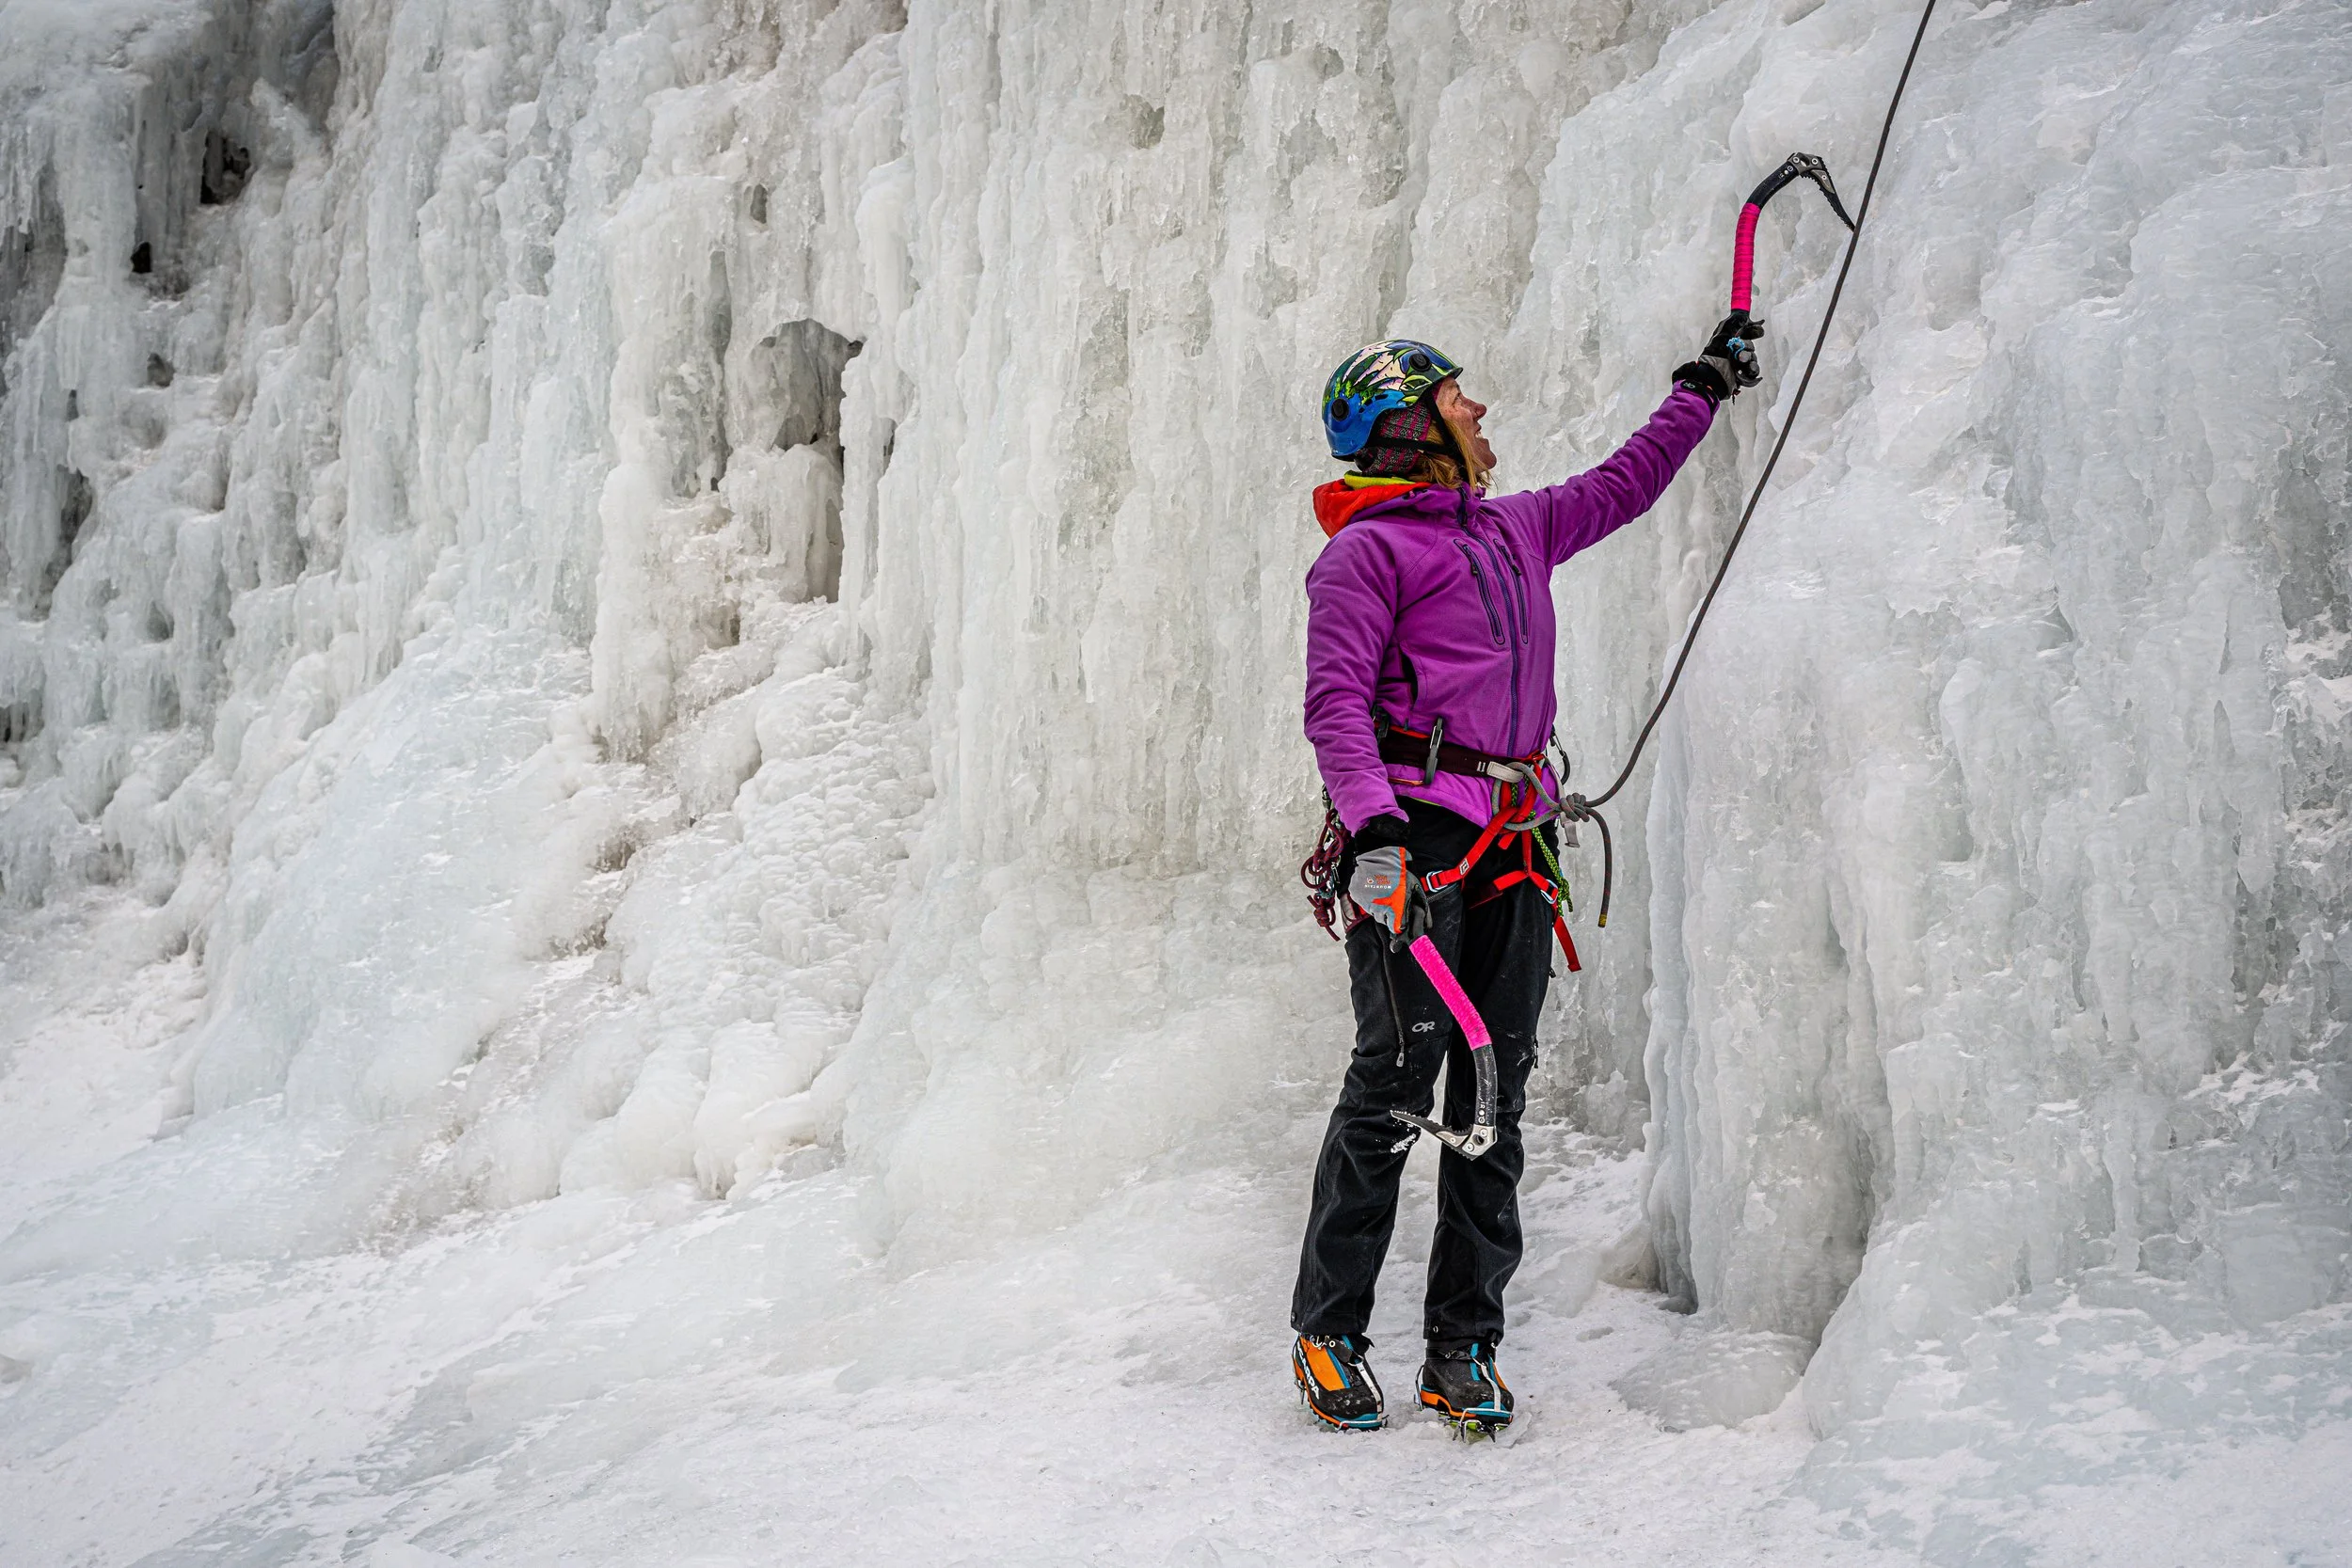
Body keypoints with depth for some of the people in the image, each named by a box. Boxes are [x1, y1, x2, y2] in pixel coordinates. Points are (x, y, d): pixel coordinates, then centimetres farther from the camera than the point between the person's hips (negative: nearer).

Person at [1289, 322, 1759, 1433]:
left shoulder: (1515, 531, 23)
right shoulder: (1369, 548, 1)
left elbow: (1621, 484, 40)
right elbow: (1335, 700, -10)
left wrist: (1705, 387, 47)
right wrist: (1372, 818, -25)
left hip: (1513, 849, 7)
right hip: (1415, 838, -7)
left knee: (1494, 1096, 3)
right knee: (1397, 1079, -10)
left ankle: (1464, 1346, 8)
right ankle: (1327, 1335, 0)